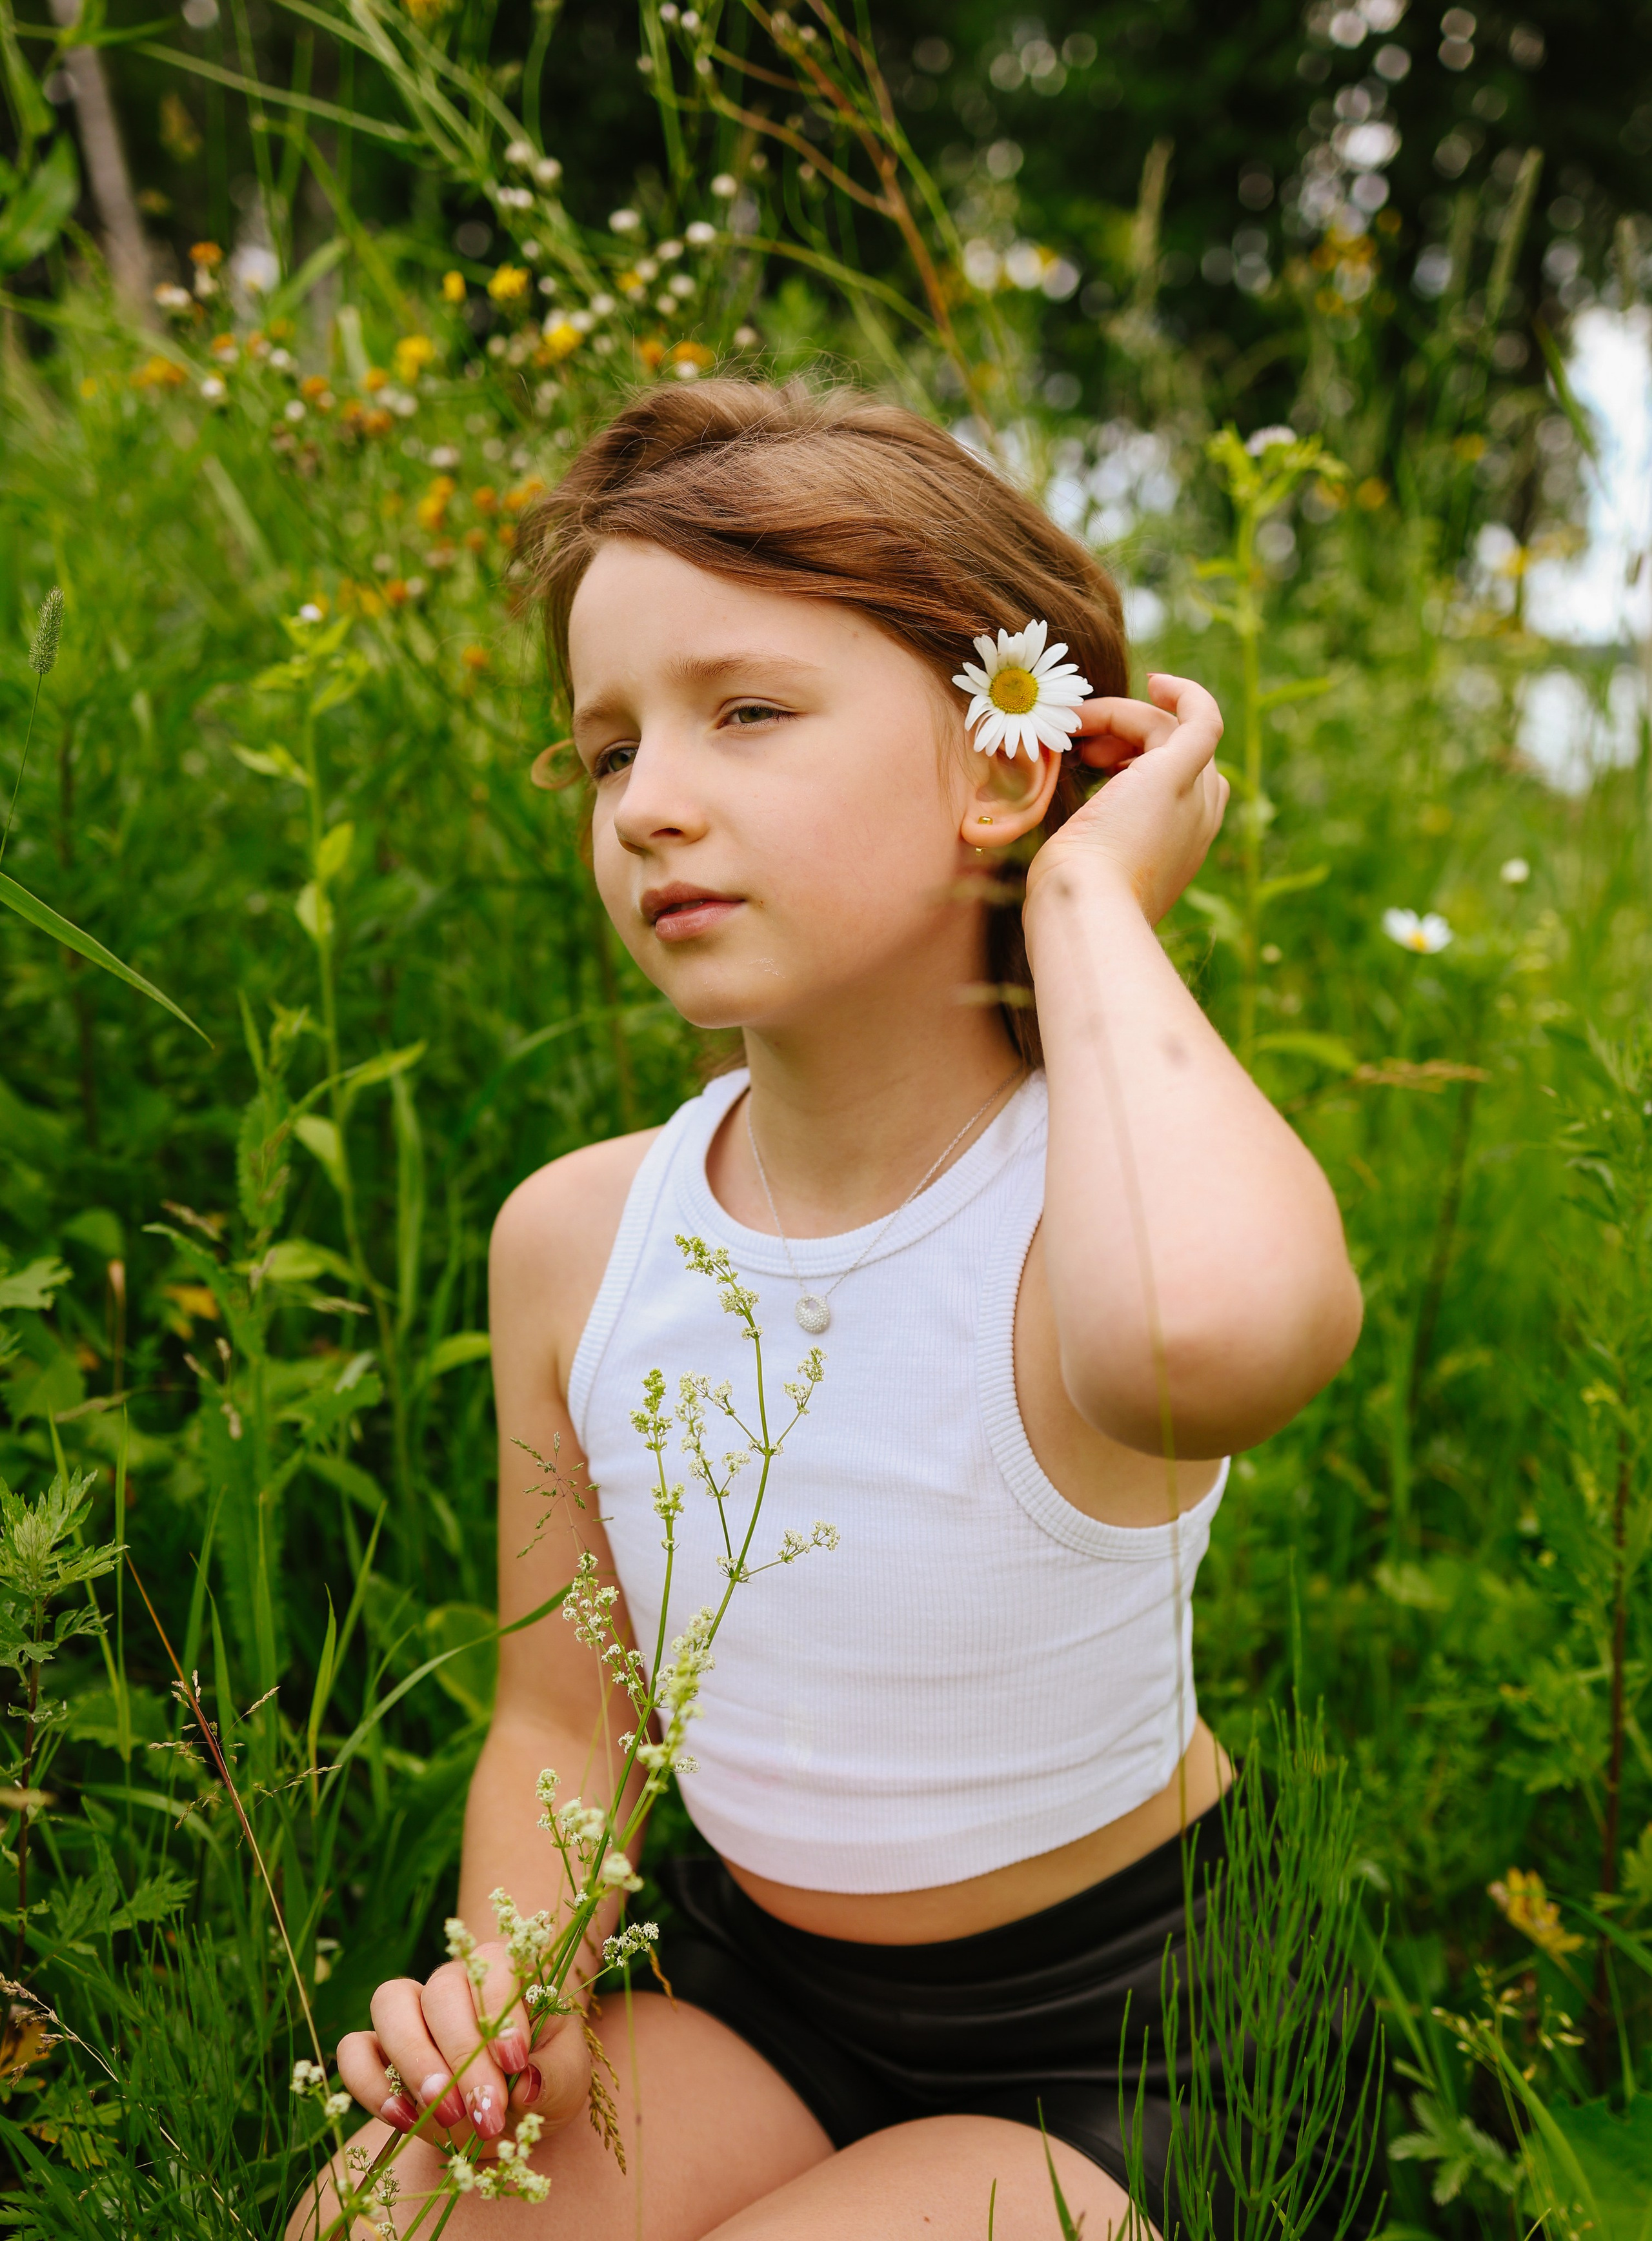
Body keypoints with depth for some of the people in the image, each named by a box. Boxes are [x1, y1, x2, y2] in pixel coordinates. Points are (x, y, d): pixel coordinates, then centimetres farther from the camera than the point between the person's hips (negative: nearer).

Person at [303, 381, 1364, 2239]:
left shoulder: (1093, 1199, -25)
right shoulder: (574, 1235, -10)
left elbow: (1218, 1326, -53)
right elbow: (562, 1716, 2)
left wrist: (1090, 897, -35)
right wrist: (516, 1999, -17)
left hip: (1105, 2049, -3)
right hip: (743, 2002, 3)